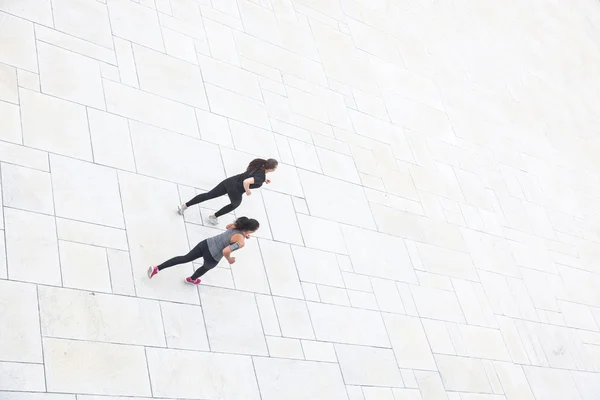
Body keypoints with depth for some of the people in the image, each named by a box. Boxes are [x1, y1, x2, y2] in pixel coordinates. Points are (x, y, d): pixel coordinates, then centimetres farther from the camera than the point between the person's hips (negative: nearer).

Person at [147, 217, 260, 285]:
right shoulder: (241, 242, -27)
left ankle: (157, 268, 10)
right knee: (207, 267, 32)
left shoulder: (237, 224, -3)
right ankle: (192, 279, 63)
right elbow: (225, 251, -35)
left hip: (206, 244, 4)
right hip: (212, 257, -4)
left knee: (184, 258, 15)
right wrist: (229, 259, -13)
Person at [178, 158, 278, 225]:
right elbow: (246, 182, -37)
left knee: (208, 195, 11)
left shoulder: (259, 166, 0)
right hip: (235, 190, -6)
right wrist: (248, 191, -17)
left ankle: (184, 206, 12)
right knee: (235, 204, 29)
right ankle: (213, 217, 42)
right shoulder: (260, 178, -25)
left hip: (230, 181, 6)